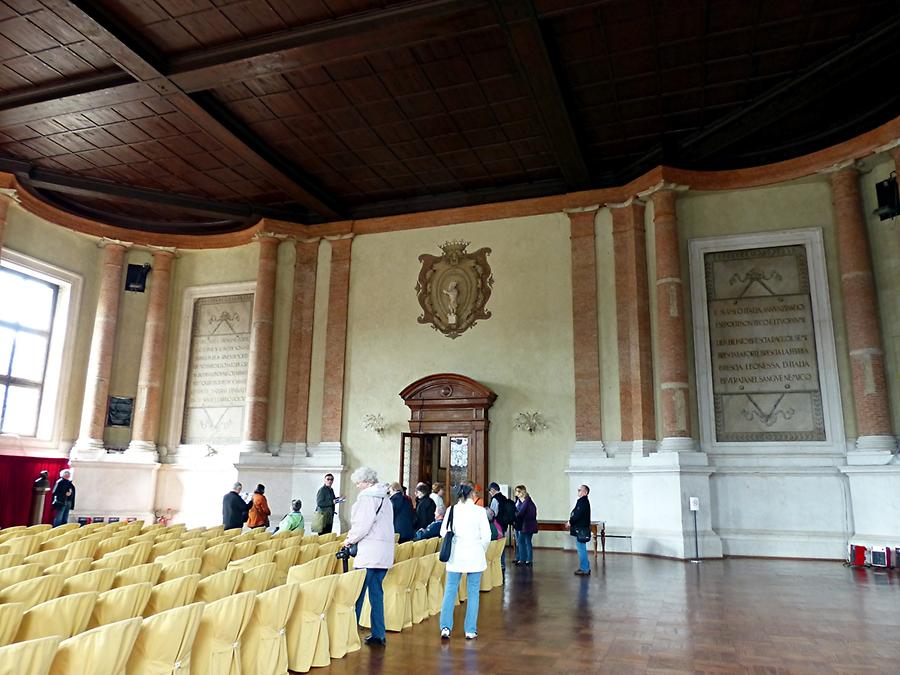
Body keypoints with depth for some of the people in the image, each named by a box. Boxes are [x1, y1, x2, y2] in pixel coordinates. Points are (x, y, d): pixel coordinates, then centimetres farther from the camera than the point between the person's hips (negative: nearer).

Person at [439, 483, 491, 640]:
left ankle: (445, 627, 3)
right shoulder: (479, 511, -6)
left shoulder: (451, 510, -1)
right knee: (473, 593, 7)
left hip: (455, 556, 2)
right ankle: (470, 630, 10)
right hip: (475, 556, -1)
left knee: (450, 591, 8)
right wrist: (482, 551, 11)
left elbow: (443, 532, -1)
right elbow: (486, 536, -6)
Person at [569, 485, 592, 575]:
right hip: (580, 529, 10)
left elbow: (578, 514, -24)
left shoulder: (583, 502, -17)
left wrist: (570, 522, -12)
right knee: (582, 549, 16)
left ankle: (584, 570, 1)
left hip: (581, 530, -10)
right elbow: (577, 514, 18)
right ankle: (585, 568, 24)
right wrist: (571, 521, 7)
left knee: (581, 549, -5)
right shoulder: (583, 501, 15)